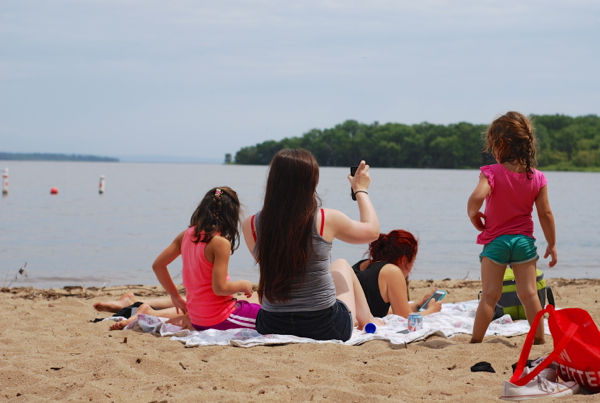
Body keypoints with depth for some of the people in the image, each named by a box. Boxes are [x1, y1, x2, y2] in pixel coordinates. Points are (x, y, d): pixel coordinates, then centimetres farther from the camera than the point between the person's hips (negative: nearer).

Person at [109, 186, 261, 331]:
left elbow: (158, 265, 9)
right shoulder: (220, 243, -17)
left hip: (197, 318, 8)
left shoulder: (186, 235, 4)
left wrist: (175, 296, 18)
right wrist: (243, 284, -3)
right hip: (221, 319, -8)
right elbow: (219, 288, -22)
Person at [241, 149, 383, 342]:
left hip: (271, 327, 2)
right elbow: (372, 230, 7)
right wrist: (361, 190, 24)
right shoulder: (326, 220, -14)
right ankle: (367, 320, 49)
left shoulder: (251, 226, -9)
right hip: (325, 327, -2)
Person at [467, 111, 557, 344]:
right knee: (529, 294, 7)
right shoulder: (537, 178, -1)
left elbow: (477, 197, -30)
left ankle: (476, 340, 3)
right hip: (524, 240, 3)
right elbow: (545, 214, 1)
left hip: (495, 241, -3)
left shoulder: (492, 173, -12)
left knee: (490, 295, 0)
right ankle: (539, 338, 12)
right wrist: (552, 244, 10)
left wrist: (473, 214, -9)